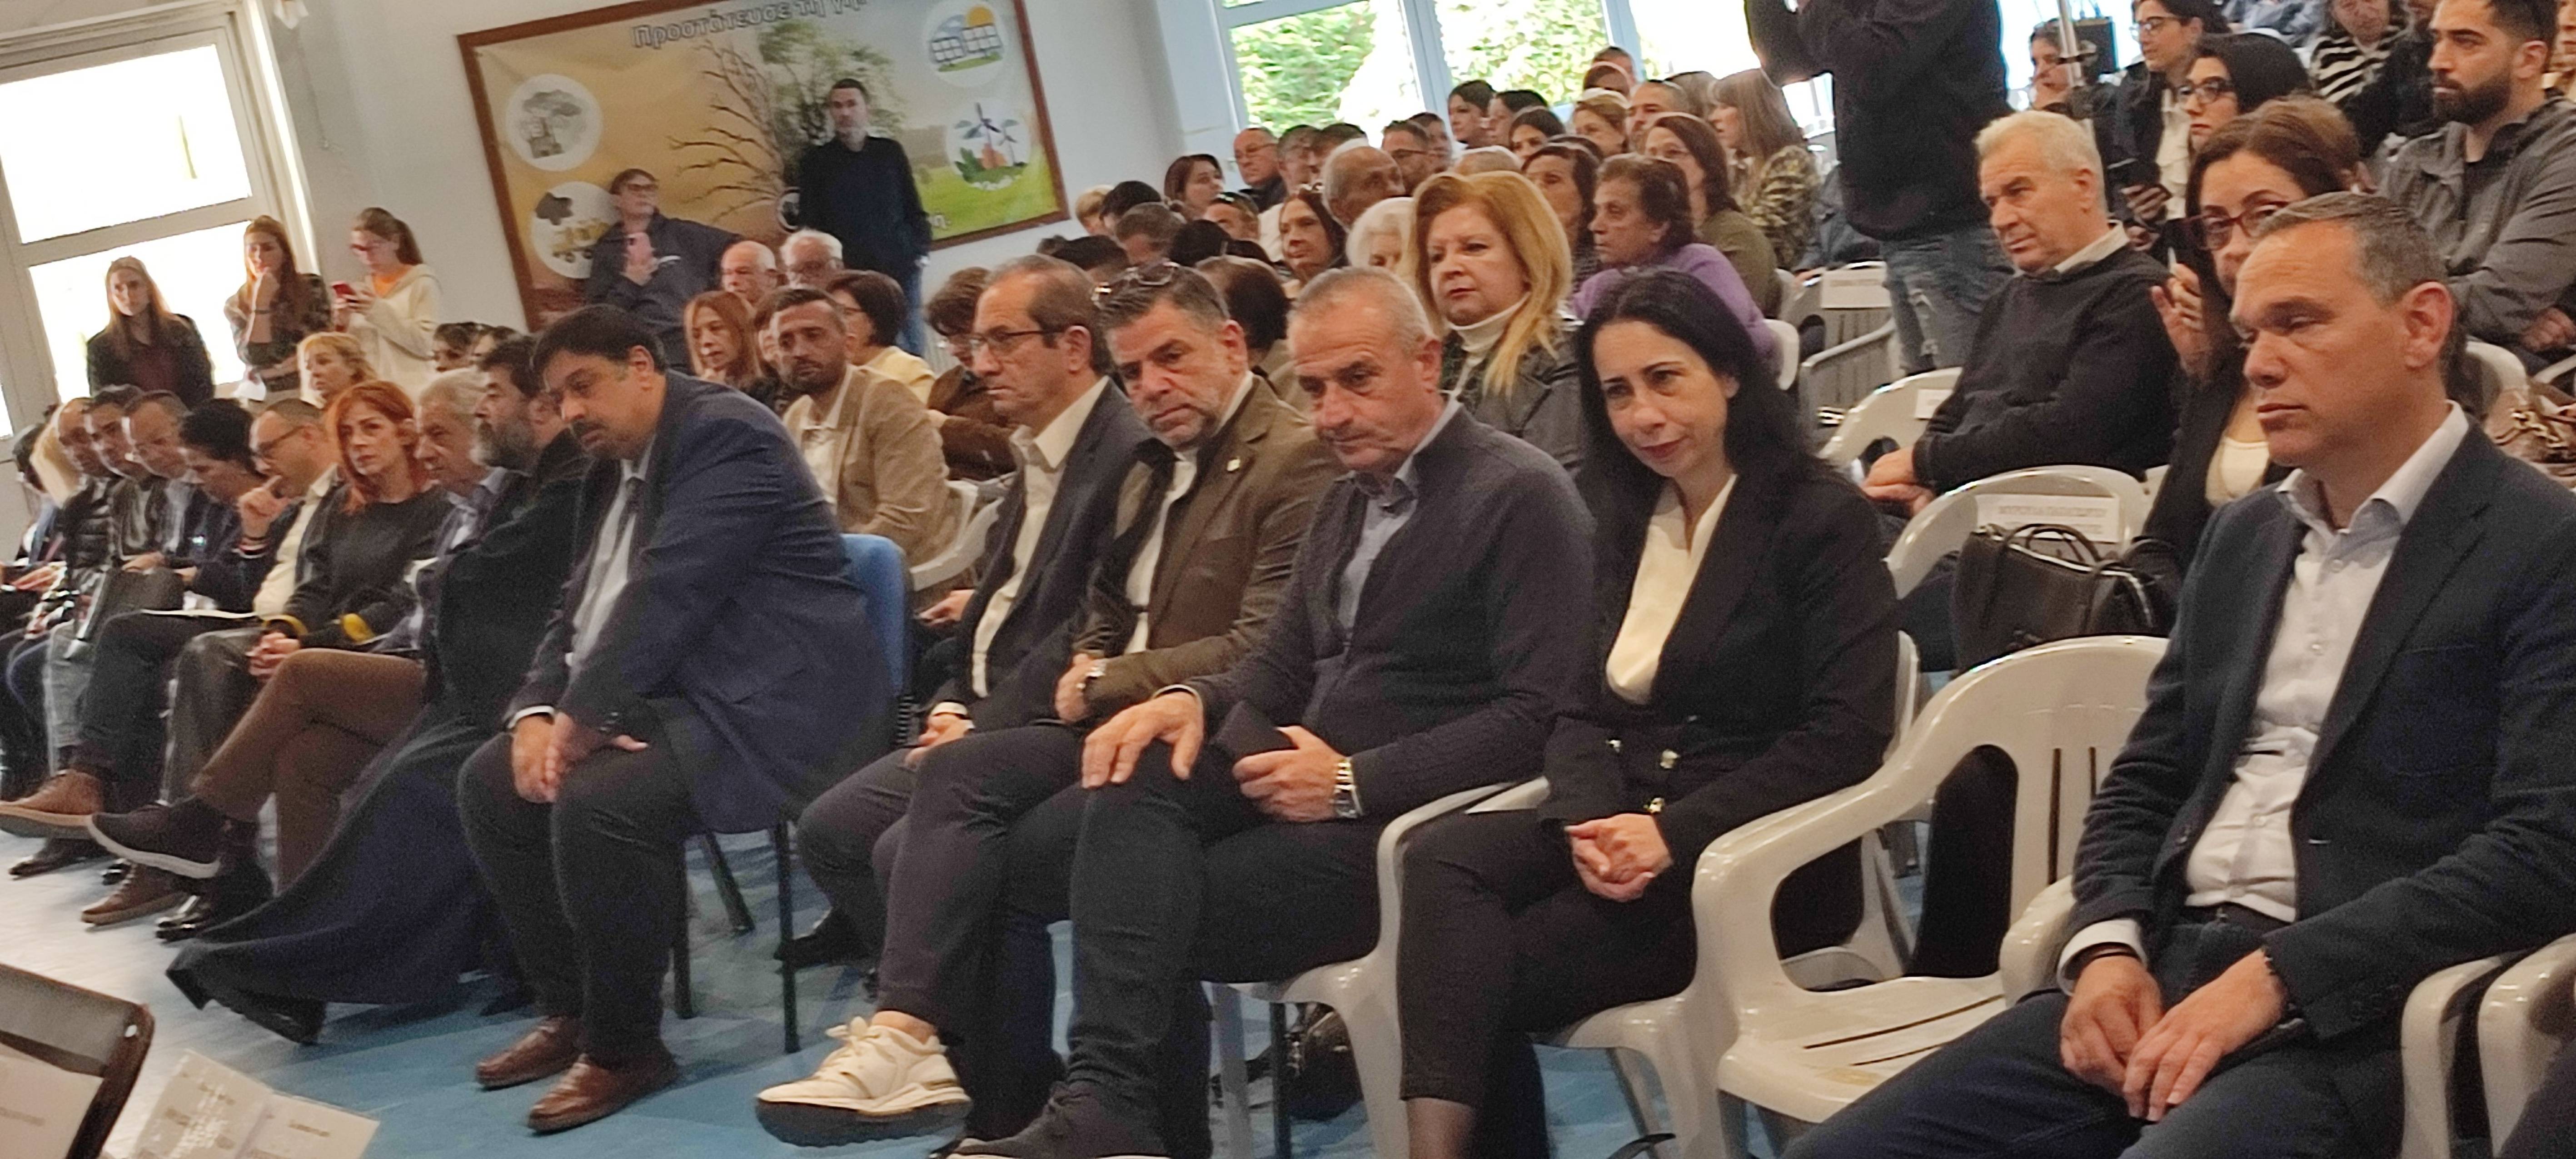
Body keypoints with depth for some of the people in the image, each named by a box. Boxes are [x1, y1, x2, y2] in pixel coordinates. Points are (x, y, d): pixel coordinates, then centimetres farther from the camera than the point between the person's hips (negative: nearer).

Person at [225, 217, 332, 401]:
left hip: (311, 390, 0)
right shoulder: (236, 305, 5)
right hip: (265, 398, 0)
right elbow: (253, 358, -7)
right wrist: (260, 304, -10)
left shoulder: (311, 287, 4)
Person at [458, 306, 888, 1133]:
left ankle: (624, 1048, -12)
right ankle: (569, 1013, 13)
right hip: (664, 698, 11)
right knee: (491, 782, 5)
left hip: (767, 703, -10)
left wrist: (583, 717, -20)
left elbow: (668, 595, -22)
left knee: (596, 803, -30)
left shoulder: (723, 434, -13)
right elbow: (580, 608, 15)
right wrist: (538, 713, -3)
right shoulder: (614, 470, 18)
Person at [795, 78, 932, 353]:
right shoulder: (816, 161, 7)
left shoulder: (890, 152, 12)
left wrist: (921, 249, 3)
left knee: (912, 349, 1)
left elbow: (913, 207, 16)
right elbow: (810, 222, 5)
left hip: (901, 268, 2)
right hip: (851, 274, -2)